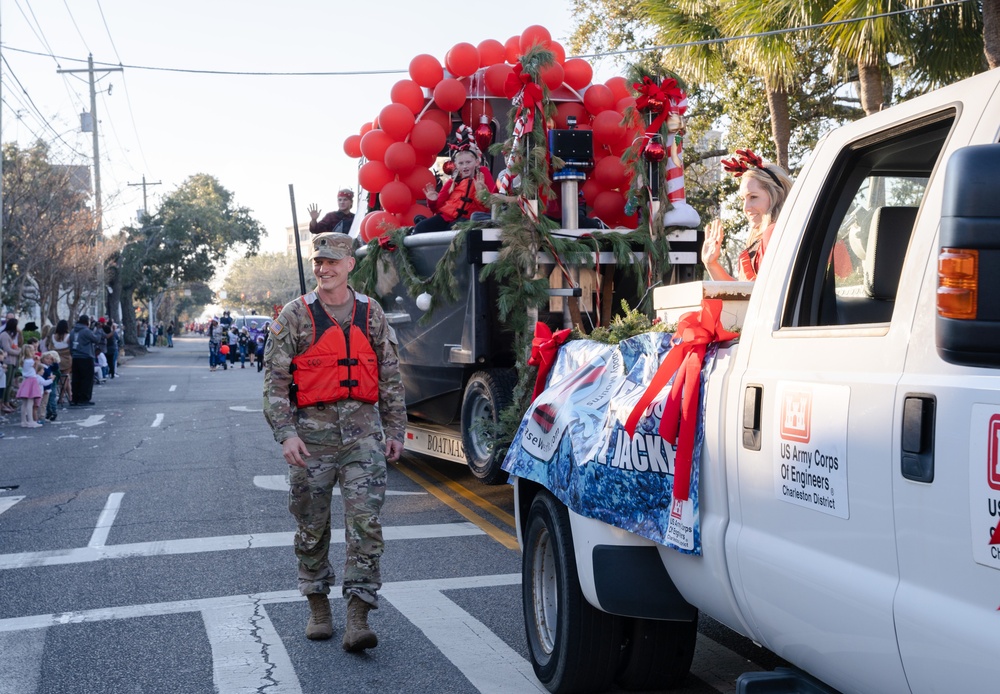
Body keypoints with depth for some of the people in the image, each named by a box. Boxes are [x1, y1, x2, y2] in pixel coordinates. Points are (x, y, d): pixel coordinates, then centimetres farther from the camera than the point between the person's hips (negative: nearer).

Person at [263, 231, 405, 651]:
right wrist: (286, 434, -13)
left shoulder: (371, 314, 8)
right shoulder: (295, 316, 0)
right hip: (312, 431, -1)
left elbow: (390, 376, 13)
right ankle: (318, 608, 26)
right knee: (312, 526, 8)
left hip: (363, 431, 1)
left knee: (365, 522, -8)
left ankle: (358, 619, -5)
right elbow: (275, 379, -3)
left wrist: (395, 430, 8)